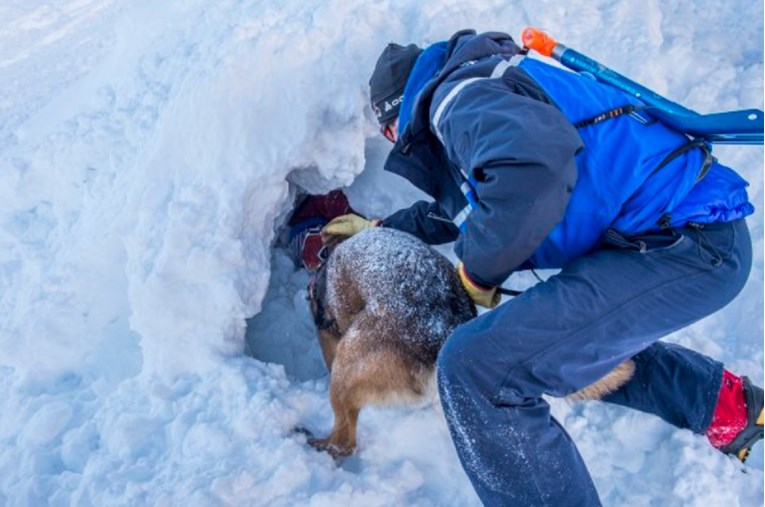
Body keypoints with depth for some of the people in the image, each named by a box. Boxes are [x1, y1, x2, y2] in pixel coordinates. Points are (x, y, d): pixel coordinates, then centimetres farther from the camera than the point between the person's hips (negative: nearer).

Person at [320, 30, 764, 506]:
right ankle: (726, 404, 35)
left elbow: (531, 165, -32)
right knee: (566, 334, 31)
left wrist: (478, 268, -14)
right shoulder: (490, 84, 24)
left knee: (476, 367, -17)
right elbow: (463, 207, 38)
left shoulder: (457, 92, -9)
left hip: (683, 243, -11)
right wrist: (382, 228, 46)